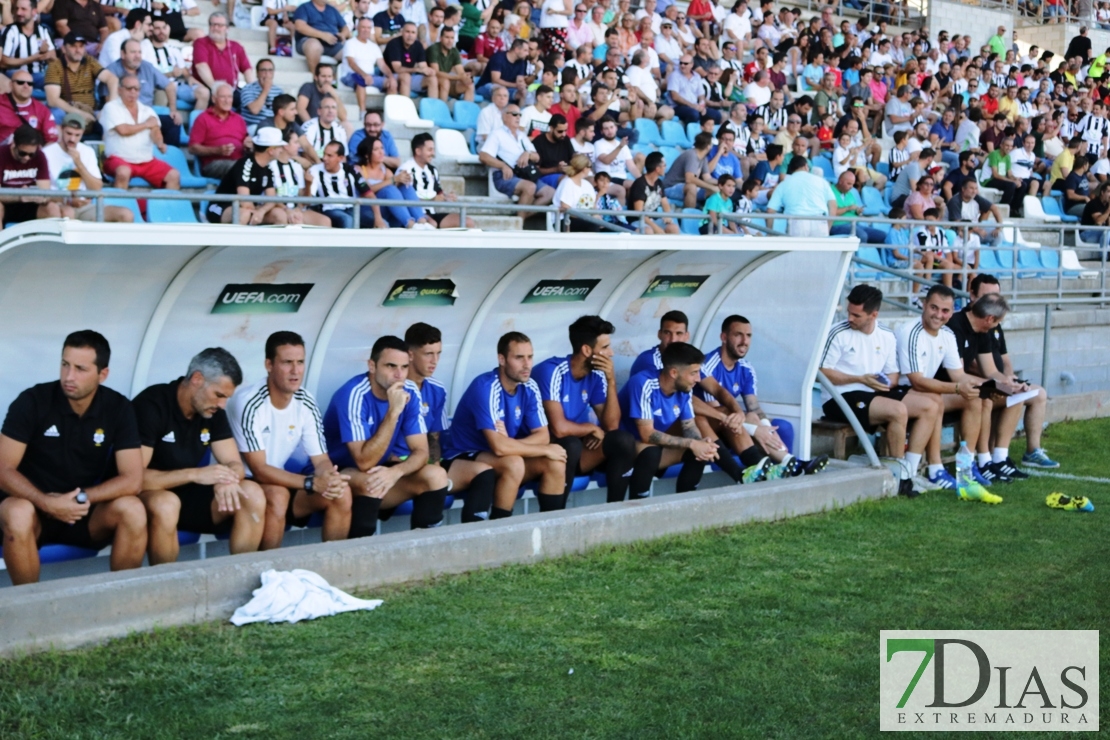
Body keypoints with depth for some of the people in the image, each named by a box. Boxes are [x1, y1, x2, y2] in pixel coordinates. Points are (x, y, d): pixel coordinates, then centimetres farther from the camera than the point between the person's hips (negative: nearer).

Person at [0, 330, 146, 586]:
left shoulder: (118, 408, -7)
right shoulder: (32, 402, -13)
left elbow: (132, 480, -12)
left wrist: (81, 498, -23)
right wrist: (48, 503, -29)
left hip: (90, 513, 2)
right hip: (35, 507, -2)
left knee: (132, 510, -27)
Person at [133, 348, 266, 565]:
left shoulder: (213, 411, 0)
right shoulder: (151, 405, -20)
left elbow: (235, 465, -2)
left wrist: (227, 478, -27)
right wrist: (195, 474, -34)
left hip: (190, 496, 6)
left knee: (253, 494, -15)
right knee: (166, 504, -39)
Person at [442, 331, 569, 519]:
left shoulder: (529, 387, -4)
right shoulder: (486, 388, -25)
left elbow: (543, 435, -3)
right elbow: (499, 447, -32)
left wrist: (511, 445, -22)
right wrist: (545, 450, -20)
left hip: (503, 457, 7)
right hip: (463, 458, -7)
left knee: (556, 463, -12)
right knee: (514, 464, -32)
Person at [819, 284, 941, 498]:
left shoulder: (887, 336, 10)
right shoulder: (839, 334, -8)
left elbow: (893, 374, 15)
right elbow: (822, 372, -11)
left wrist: (888, 383, -11)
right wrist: (861, 379, -19)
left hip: (877, 393, 7)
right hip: (841, 398, -7)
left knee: (930, 405, -7)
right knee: (898, 411, -31)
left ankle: (909, 473, -10)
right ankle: (898, 475, -13)